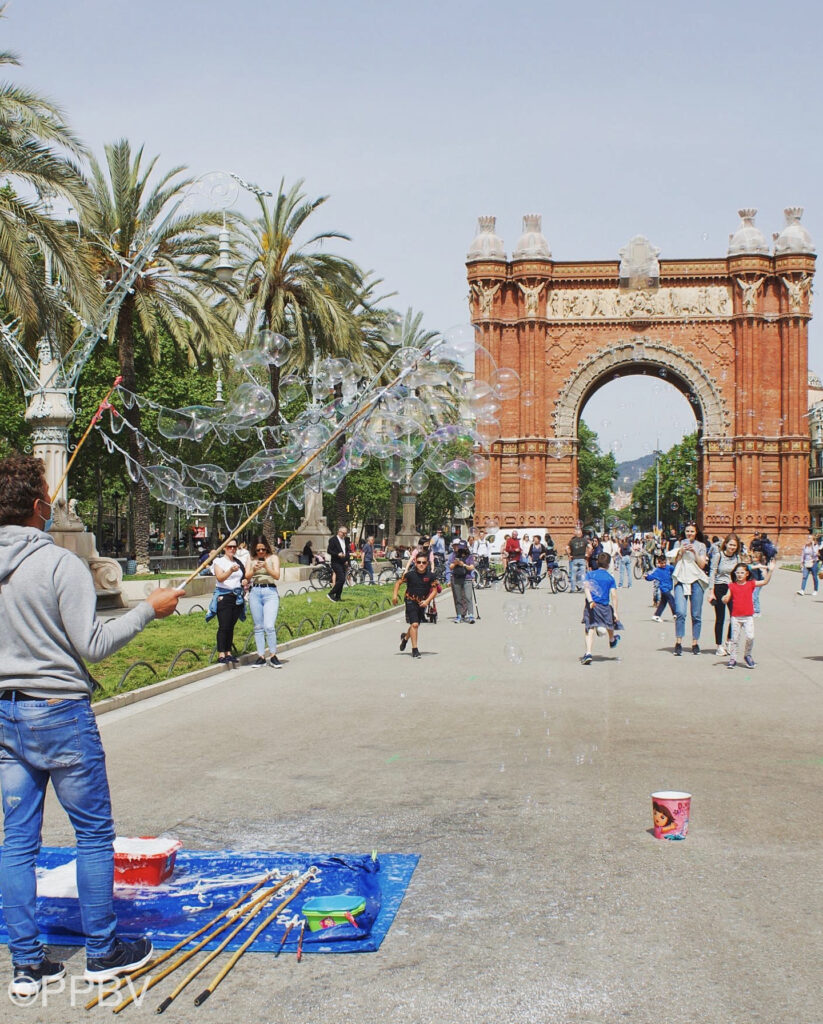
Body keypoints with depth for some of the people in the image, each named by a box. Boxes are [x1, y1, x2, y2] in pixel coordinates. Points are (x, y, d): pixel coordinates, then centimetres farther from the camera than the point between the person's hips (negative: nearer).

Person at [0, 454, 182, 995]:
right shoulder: (59, 564, -17)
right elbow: (93, 645, -17)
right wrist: (149, 609, -6)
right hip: (59, 713, -6)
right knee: (95, 833, 8)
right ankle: (103, 952, 18)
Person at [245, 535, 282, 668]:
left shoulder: (273, 558, 6)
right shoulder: (251, 560, 12)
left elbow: (277, 575, -4)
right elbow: (247, 576, 4)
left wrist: (266, 567, -20)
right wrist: (254, 569, -16)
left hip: (270, 592, -3)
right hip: (254, 592, 3)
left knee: (269, 626, -12)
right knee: (258, 627, 6)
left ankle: (273, 656, -1)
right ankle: (261, 656, 12)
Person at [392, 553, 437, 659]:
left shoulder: (430, 575, -11)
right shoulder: (410, 573, -14)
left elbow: (434, 590, -5)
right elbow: (398, 582, -1)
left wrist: (427, 601, -17)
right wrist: (395, 595, -9)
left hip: (422, 602, 3)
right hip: (411, 601, -3)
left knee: (416, 624, 15)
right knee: (414, 624, -14)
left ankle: (405, 637, 46)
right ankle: (414, 649, -7)